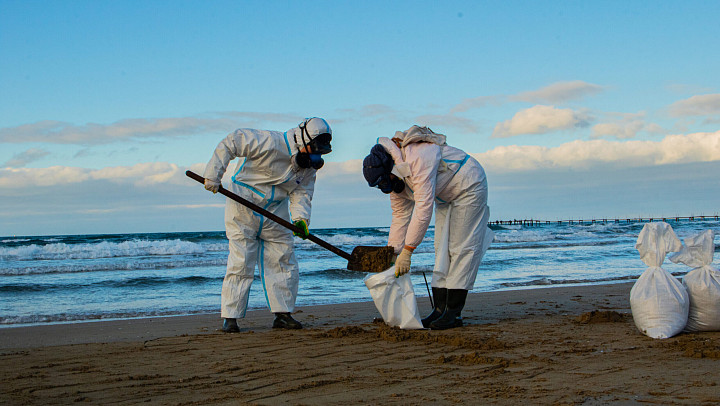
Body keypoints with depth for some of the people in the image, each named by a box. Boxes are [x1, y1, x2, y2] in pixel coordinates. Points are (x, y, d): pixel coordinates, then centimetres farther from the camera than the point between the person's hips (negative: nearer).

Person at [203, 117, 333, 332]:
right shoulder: (270, 142, -22)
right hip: (244, 211, -6)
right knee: (241, 263, -7)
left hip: (276, 215, 6)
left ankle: (283, 314, 13)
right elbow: (230, 143, -19)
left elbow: (301, 193, -1)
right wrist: (213, 175, -21)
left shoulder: (309, 165, 0)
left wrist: (301, 218, -20)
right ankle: (230, 317, -1)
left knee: (284, 262, 4)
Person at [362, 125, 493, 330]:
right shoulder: (396, 176, -7)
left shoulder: (418, 159, -36)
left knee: (462, 248, -12)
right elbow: (400, 216, 1)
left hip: (469, 187, -9)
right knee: (442, 249, 3)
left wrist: (407, 251, -36)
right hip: (446, 195, 9)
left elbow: (424, 208, -38)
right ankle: (440, 308, 2)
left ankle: (454, 312, -14)